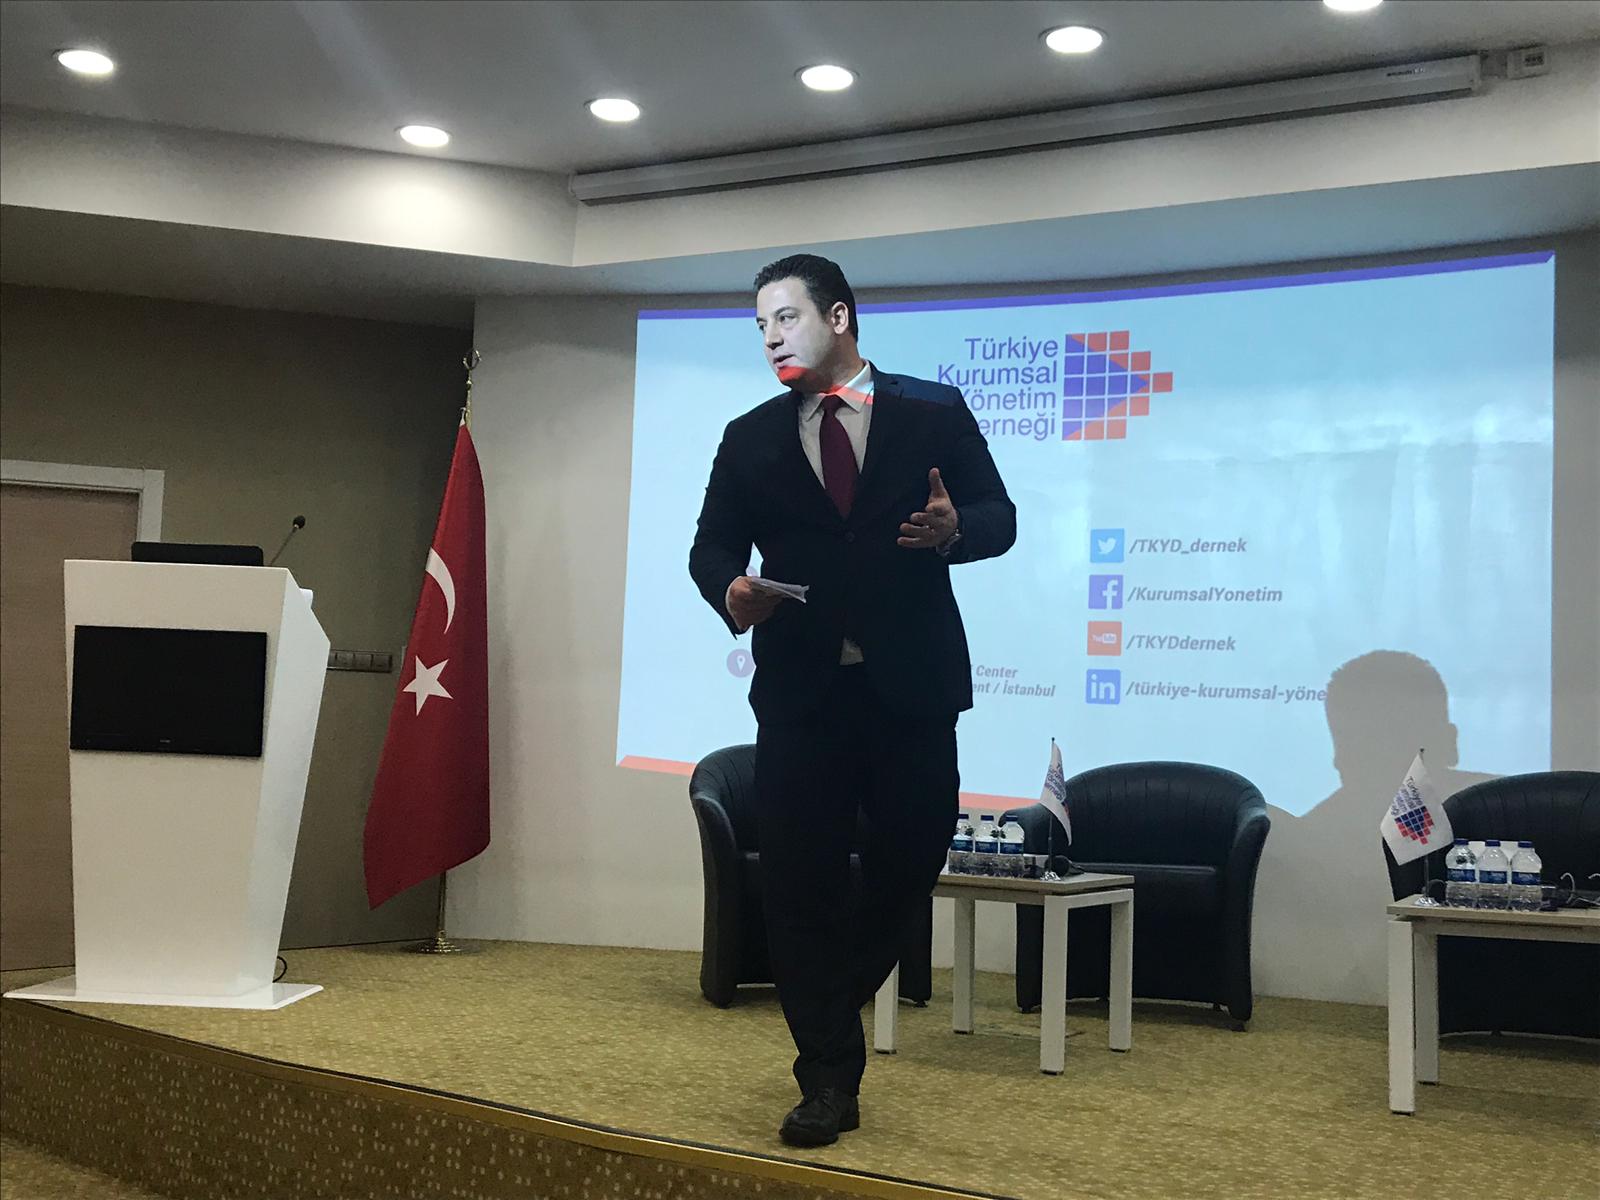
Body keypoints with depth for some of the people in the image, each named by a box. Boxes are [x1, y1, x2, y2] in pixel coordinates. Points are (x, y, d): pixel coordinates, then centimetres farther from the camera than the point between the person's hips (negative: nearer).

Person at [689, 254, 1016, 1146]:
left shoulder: (935, 412, 5)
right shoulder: (750, 439, 12)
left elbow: (999, 517, 3)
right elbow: (713, 545, 9)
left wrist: (954, 529, -19)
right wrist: (730, 589, -14)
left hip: (912, 681, -1)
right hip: (799, 688, 2)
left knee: (912, 856, 3)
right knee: (801, 884, 0)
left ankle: (837, 1001, 34)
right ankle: (829, 1079, 13)